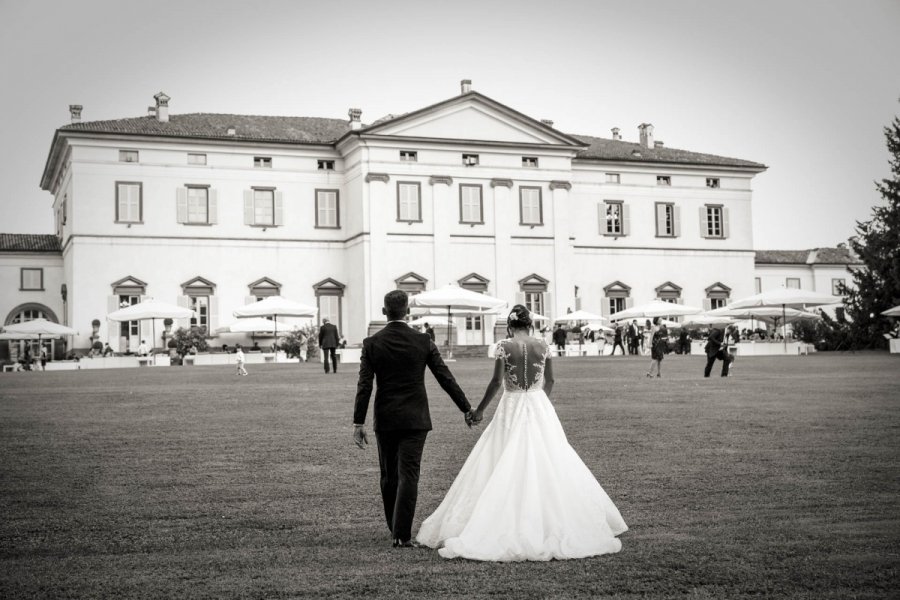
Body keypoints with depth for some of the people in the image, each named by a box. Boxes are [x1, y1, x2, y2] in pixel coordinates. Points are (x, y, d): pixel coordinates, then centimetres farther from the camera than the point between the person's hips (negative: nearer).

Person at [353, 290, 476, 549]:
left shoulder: (371, 343, -4)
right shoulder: (423, 341, -4)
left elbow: (364, 386, -7)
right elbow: (445, 377, -1)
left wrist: (358, 422, -3)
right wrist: (467, 408, 7)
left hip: (385, 420, 1)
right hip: (415, 418, -1)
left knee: (389, 476, 14)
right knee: (408, 475, -1)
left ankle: (395, 529, 26)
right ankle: (402, 535, -6)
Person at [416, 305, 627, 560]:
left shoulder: (504, 347, -7)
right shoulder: (543, 346, 2)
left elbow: (496, 382, -13)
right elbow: (550, 381, 9)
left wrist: (480, 410, -3)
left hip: (511, 409, -2)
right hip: (540, 409, 3)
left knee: (506, 469, 2)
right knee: (548, 467, 9)